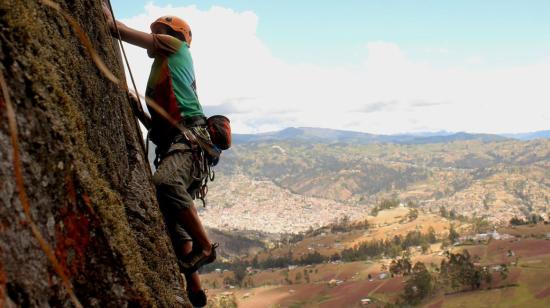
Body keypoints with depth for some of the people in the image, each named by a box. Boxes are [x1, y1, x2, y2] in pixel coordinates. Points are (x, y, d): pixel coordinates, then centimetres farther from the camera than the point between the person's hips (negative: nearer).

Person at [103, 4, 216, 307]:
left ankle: (205, 247, -28)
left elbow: (118, 29, 7)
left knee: (165, 183, -37)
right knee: (174, 223, 4)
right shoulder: (162, 70, 33)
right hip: (173, 144, 10)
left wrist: (103, 10, 20)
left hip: (189, 138, -10)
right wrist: (139, 112, 21)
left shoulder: (176, 48, 10)